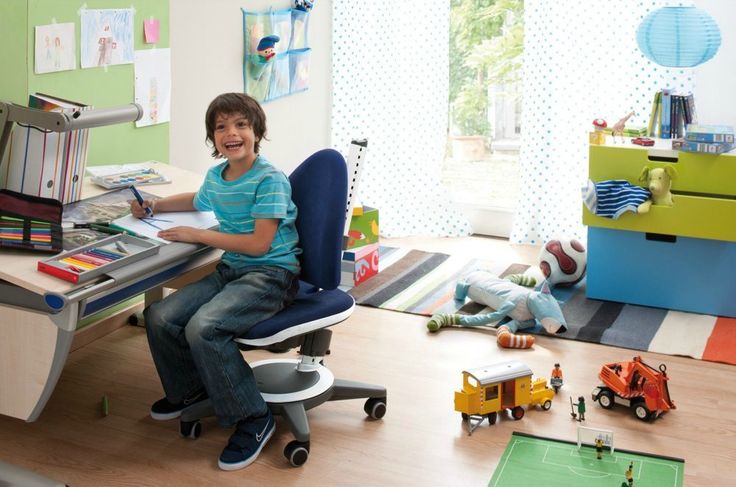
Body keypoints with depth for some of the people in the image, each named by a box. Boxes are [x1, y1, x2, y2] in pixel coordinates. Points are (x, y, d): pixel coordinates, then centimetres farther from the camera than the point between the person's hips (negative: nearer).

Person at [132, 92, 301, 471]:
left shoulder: (269, 180, -15)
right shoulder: (215, 177, 9)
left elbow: (259, 244, -21)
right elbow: (198, 201, 35)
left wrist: (197, 235, -17)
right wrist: (155, 206, 20)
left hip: (271, 274, -8)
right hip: (231, 269, 8)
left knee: (202, 328, -29)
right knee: (159, 317, -7)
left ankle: (253, 419, -13)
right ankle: (190, 387, 22)